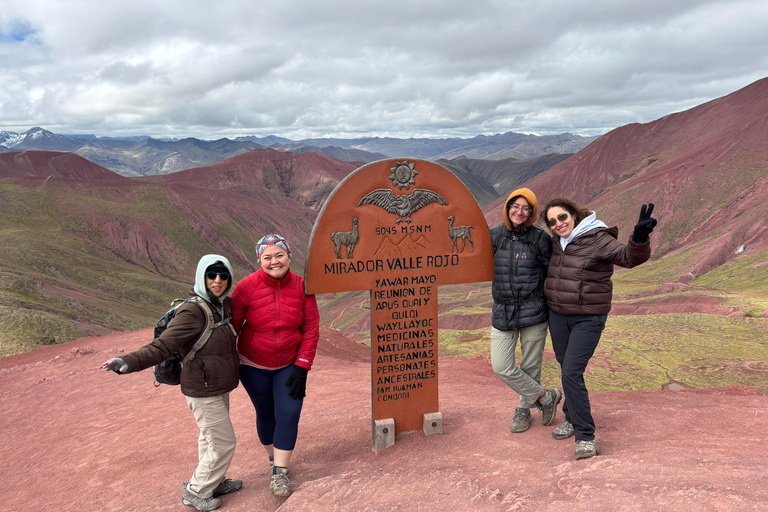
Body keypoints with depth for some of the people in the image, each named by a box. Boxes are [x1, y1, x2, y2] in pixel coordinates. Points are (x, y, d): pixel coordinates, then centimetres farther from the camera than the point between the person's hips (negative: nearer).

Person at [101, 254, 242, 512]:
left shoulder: (222, 305, 2)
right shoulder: (192, 311, -25)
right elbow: (162, 345, -31)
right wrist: (129, 362, -43)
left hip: (218, 387, 9)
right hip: (204, 391, -9)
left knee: (210, 437, 24)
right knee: (223, 442, 3)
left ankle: (215, 482, 44)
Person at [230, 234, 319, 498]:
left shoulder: (302, 287, -14)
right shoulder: (246, 287, -18)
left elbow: (311, 330, -9)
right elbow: (231, 326, -9)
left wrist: (302, 368, -11)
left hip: (289, 365, 1)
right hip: (254, 366, -1)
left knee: (288, 415, -3)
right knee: (266, 415, 13)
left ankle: (279, 473, 11)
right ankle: (274, 457, 38)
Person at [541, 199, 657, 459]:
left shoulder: (597, 239, -16)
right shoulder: (558, 240, 5)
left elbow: (630, 256, -30)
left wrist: (639, 238, -49)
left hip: (588, 318, -7)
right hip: (558, 315, 7)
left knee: (571, 373, -14)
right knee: (566, 369, 17)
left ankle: (585, 436, -3)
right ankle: (572, 418, 36)